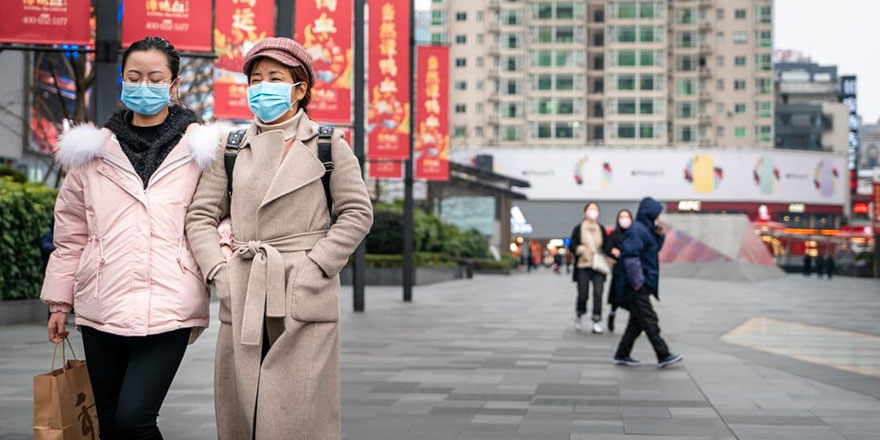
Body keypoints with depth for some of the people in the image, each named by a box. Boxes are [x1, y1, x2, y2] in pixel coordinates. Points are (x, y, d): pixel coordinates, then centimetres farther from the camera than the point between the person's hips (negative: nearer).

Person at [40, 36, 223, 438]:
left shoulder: (199, 148, 5)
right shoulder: (94, 149, 11)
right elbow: (71, 231, 16)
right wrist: (60, 300, 16)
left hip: (168, 307, -3)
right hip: (103, 303, 3)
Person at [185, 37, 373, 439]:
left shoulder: (327, 144, 5)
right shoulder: (232, 149, 13)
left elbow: (357, 213, 1)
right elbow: (200, 216, 11)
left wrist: (315, 267, -9)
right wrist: (218, 270, -4)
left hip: (304, 296, -3)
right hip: (243, 298, 3)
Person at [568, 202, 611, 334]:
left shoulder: (601, 229, 9)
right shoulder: (578, 228, 1)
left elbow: (608, 245, 14)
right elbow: (572, 245, 0)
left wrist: (602, 253, -6)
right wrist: (579, 249, -20)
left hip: (598, 267, 2)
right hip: (583, 266, -2)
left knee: (598, 294, -7)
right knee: (583, 295, -3)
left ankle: (596, 322, -1)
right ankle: (578, 315, 26)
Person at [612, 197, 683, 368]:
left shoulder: (646, 229, 16)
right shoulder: (637, 230, -15)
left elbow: (655, 250, 27)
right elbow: (630, 255, -22)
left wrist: (659, 235, 9)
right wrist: (637, 282, -21)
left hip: (643, 285, 10)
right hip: (638, 287, -10)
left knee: (637, 322, 12)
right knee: (649, 321, -7)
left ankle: (622, 355, 16)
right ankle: (663, 356, -5)